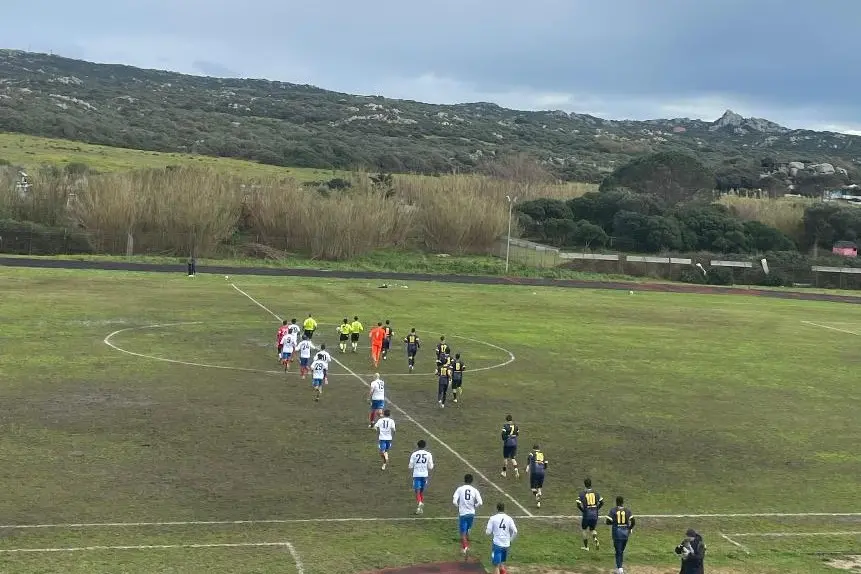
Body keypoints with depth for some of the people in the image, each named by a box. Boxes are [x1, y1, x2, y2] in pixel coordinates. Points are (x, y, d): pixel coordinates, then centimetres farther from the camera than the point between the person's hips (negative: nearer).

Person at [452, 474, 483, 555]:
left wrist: (459, 506, 7)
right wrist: (474, 507, 9)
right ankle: (466, 546, 31)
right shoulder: (475, 490, -2)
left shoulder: (460, 489, -6)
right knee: (467, 531, 23)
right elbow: (480, 503, -10)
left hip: (462, 513, -3)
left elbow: (454, 501, -13)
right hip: (471, 513, 3)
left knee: (463, 532, 3)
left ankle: (465, 546, -19)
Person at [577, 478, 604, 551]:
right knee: (592, 529, 21)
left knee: (585, 530, 19)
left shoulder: (582, 493, -9)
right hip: (595, 515, 3)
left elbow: (578, 505, -14)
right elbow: (602, 502, 2)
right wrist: (597, 509, 13)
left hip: (586, 514, -3)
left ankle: (586, 546, 25)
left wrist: (582, 510, 3)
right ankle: (596, 540, -8)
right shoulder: (595, 493, 1)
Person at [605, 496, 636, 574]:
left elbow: (608, 522, -8)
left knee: (618, 551, 1)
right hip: (625, 532, 2)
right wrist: (630, 529, 11)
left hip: (617, 533, -2)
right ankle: (619, 567, 25)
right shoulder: (627, 510, 1)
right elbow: (633, 522, -6)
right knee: (621, 551, 17)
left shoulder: (613, 510, -4)